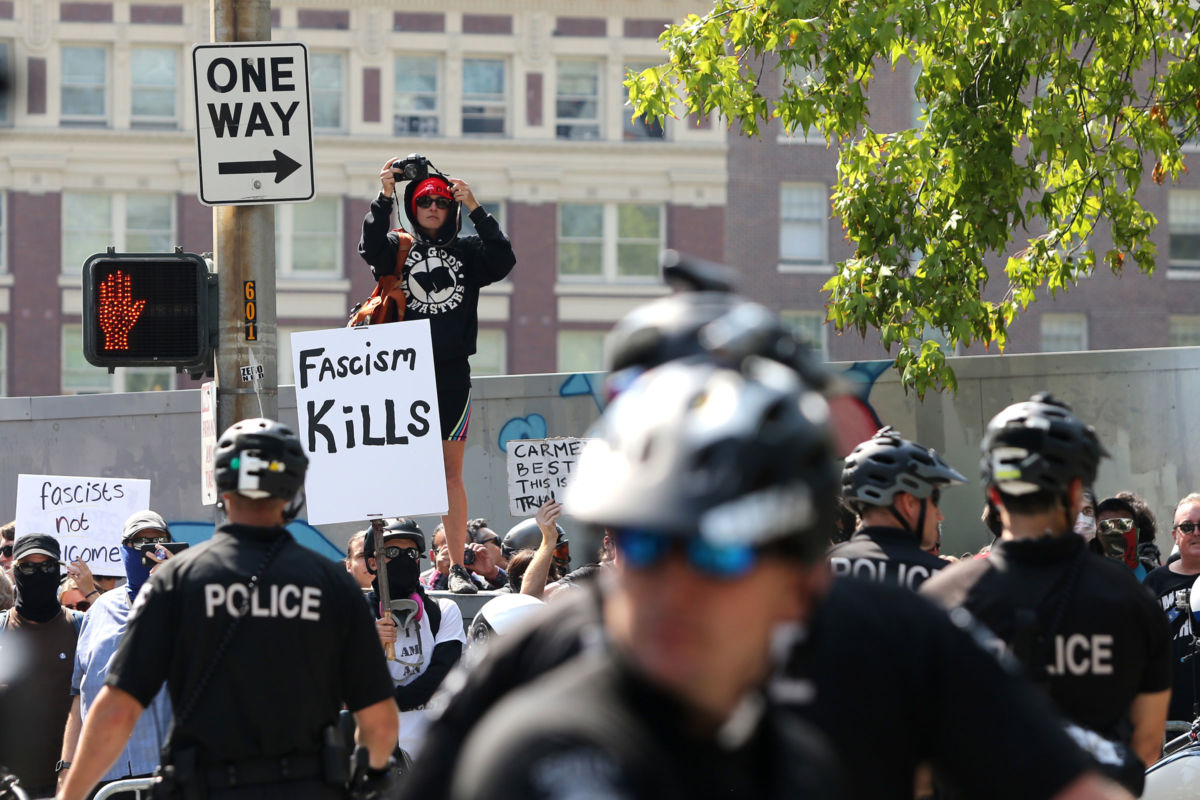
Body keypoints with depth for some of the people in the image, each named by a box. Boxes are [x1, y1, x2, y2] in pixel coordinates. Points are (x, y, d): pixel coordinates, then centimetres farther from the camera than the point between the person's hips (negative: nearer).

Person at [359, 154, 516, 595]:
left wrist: (475, 208, -7)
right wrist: (385, 197, -19)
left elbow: (503, 260, -4)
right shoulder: (398, 249, 10)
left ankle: (457, 567, 5)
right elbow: (370, 248, -11)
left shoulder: (466, 251, 13)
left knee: (452, 470, 4)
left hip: (452, 373, 2)